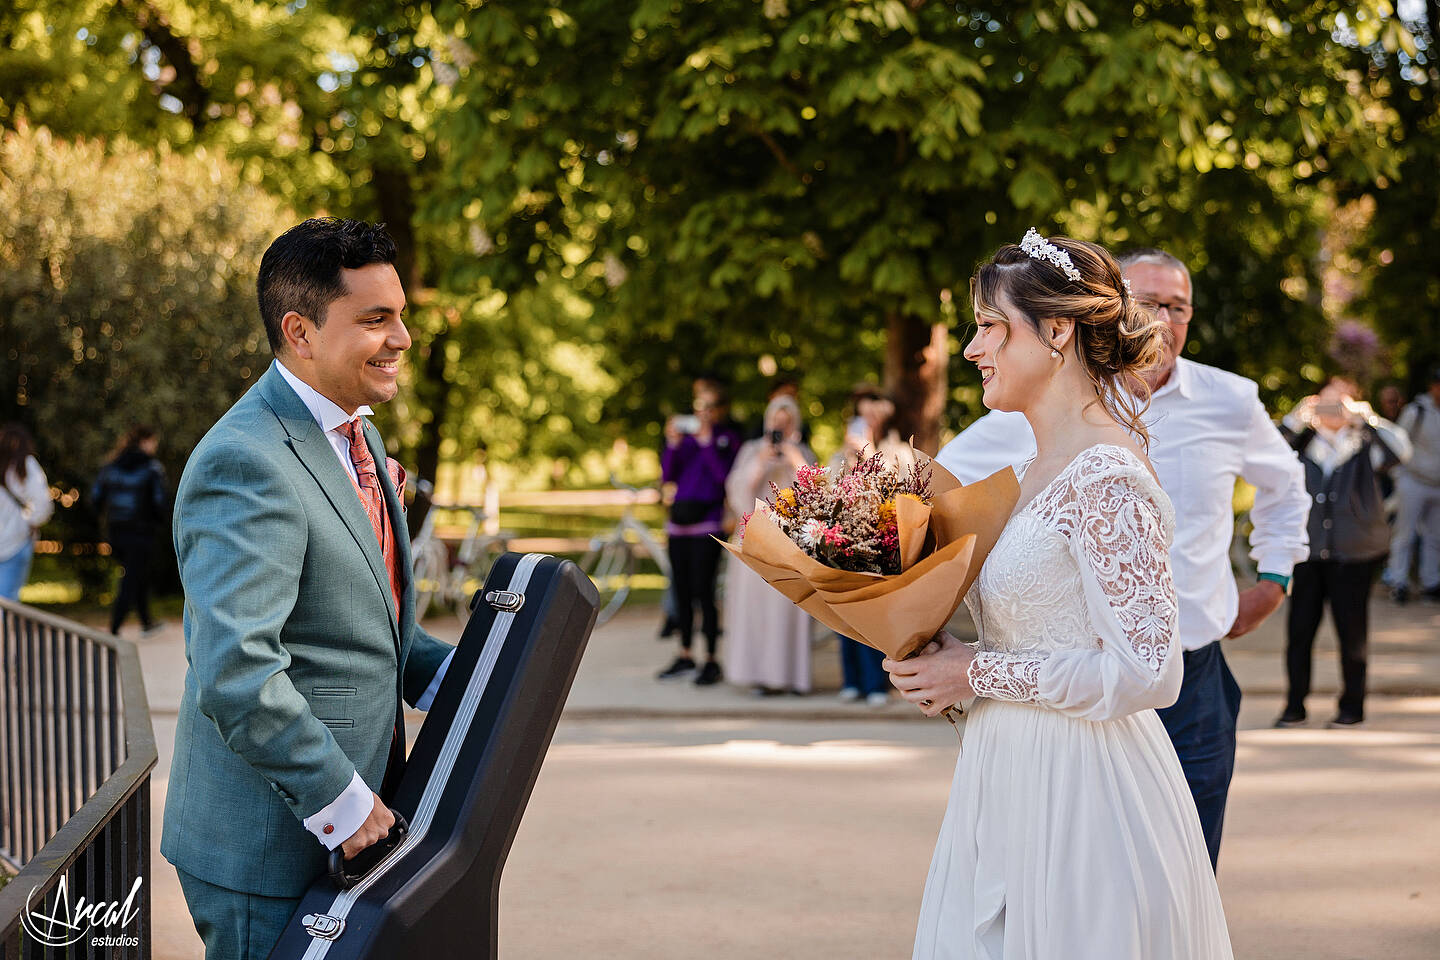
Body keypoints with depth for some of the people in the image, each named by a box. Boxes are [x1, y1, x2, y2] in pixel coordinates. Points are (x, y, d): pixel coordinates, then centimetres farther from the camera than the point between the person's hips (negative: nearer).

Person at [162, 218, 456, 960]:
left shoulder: (357, 439, 12)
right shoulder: (246, 465, -21)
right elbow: (234, 671, -29)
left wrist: (452, 677, 5)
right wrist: (341, 802, -22)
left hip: (351, 831, 9)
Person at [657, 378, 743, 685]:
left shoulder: (727, 436, 1)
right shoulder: (686, 432, 13)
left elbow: (724, 474, -14)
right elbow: (668, 476, 8)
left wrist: (707, 441, -16)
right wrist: (672, 444, -5)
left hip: (707, 522, -5)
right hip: (679, 519, 5)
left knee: (703, 591, -9)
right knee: (681, 590, 9)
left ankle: (712, 661, -2)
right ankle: (684, 656, 19)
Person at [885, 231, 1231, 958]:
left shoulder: (1106, 477, -17)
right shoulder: (1040, 468, 11)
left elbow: (1146, 672, -21)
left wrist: (979, 674, -16)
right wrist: (944, 658, 3)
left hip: (1081, 794, -9)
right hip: (1014, 781, 9)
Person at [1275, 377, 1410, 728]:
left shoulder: (1364, 444, 2)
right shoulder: (1304, 443, 8)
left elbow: (1399, 450, -15)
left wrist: (1364, 416, -18)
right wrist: (1297, 418, -13)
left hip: (1353, 554, -2)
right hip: (1307, 552, 2)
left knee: (1351, 630, 4)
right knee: (1299, 628, 0)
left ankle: (1353, 705, 17)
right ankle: (1295, 705, 10)